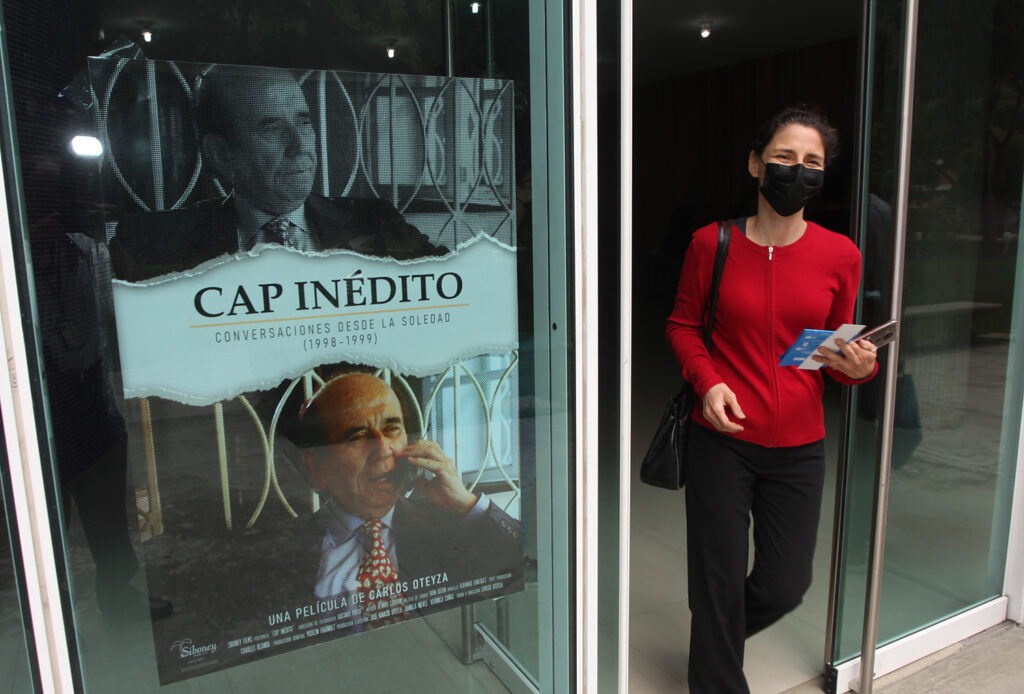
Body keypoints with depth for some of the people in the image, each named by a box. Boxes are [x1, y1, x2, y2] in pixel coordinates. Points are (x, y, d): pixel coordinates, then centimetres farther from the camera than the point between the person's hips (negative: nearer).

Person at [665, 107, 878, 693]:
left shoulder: (840, 255, -1)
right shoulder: (713, 243, -6)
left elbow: (837, 350, 10)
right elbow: (683, 325, 5)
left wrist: (857, 365, -13)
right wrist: (708, 382, -12)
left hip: (799, 447, 3)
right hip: (723, 441, -2)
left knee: (786, 585, 13)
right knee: (720, 581, 7)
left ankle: (719, 633, 46)